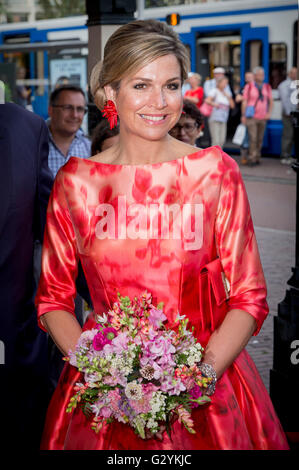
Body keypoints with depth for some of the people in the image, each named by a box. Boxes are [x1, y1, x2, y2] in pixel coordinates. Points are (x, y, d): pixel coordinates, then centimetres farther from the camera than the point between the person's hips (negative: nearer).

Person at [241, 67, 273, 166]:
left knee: (260, 139, 6)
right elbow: (244, 102, 0)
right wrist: (243, 116, -4)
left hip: (263, 117, 4)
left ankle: (257, 158, 15)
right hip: (252, 117, -4)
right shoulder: (249, 87, -1)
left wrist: (269, 113, 3)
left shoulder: (267, 87, 9)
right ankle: (252, 159, -9)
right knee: (253, 138, -12)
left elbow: (271, 101, 15)